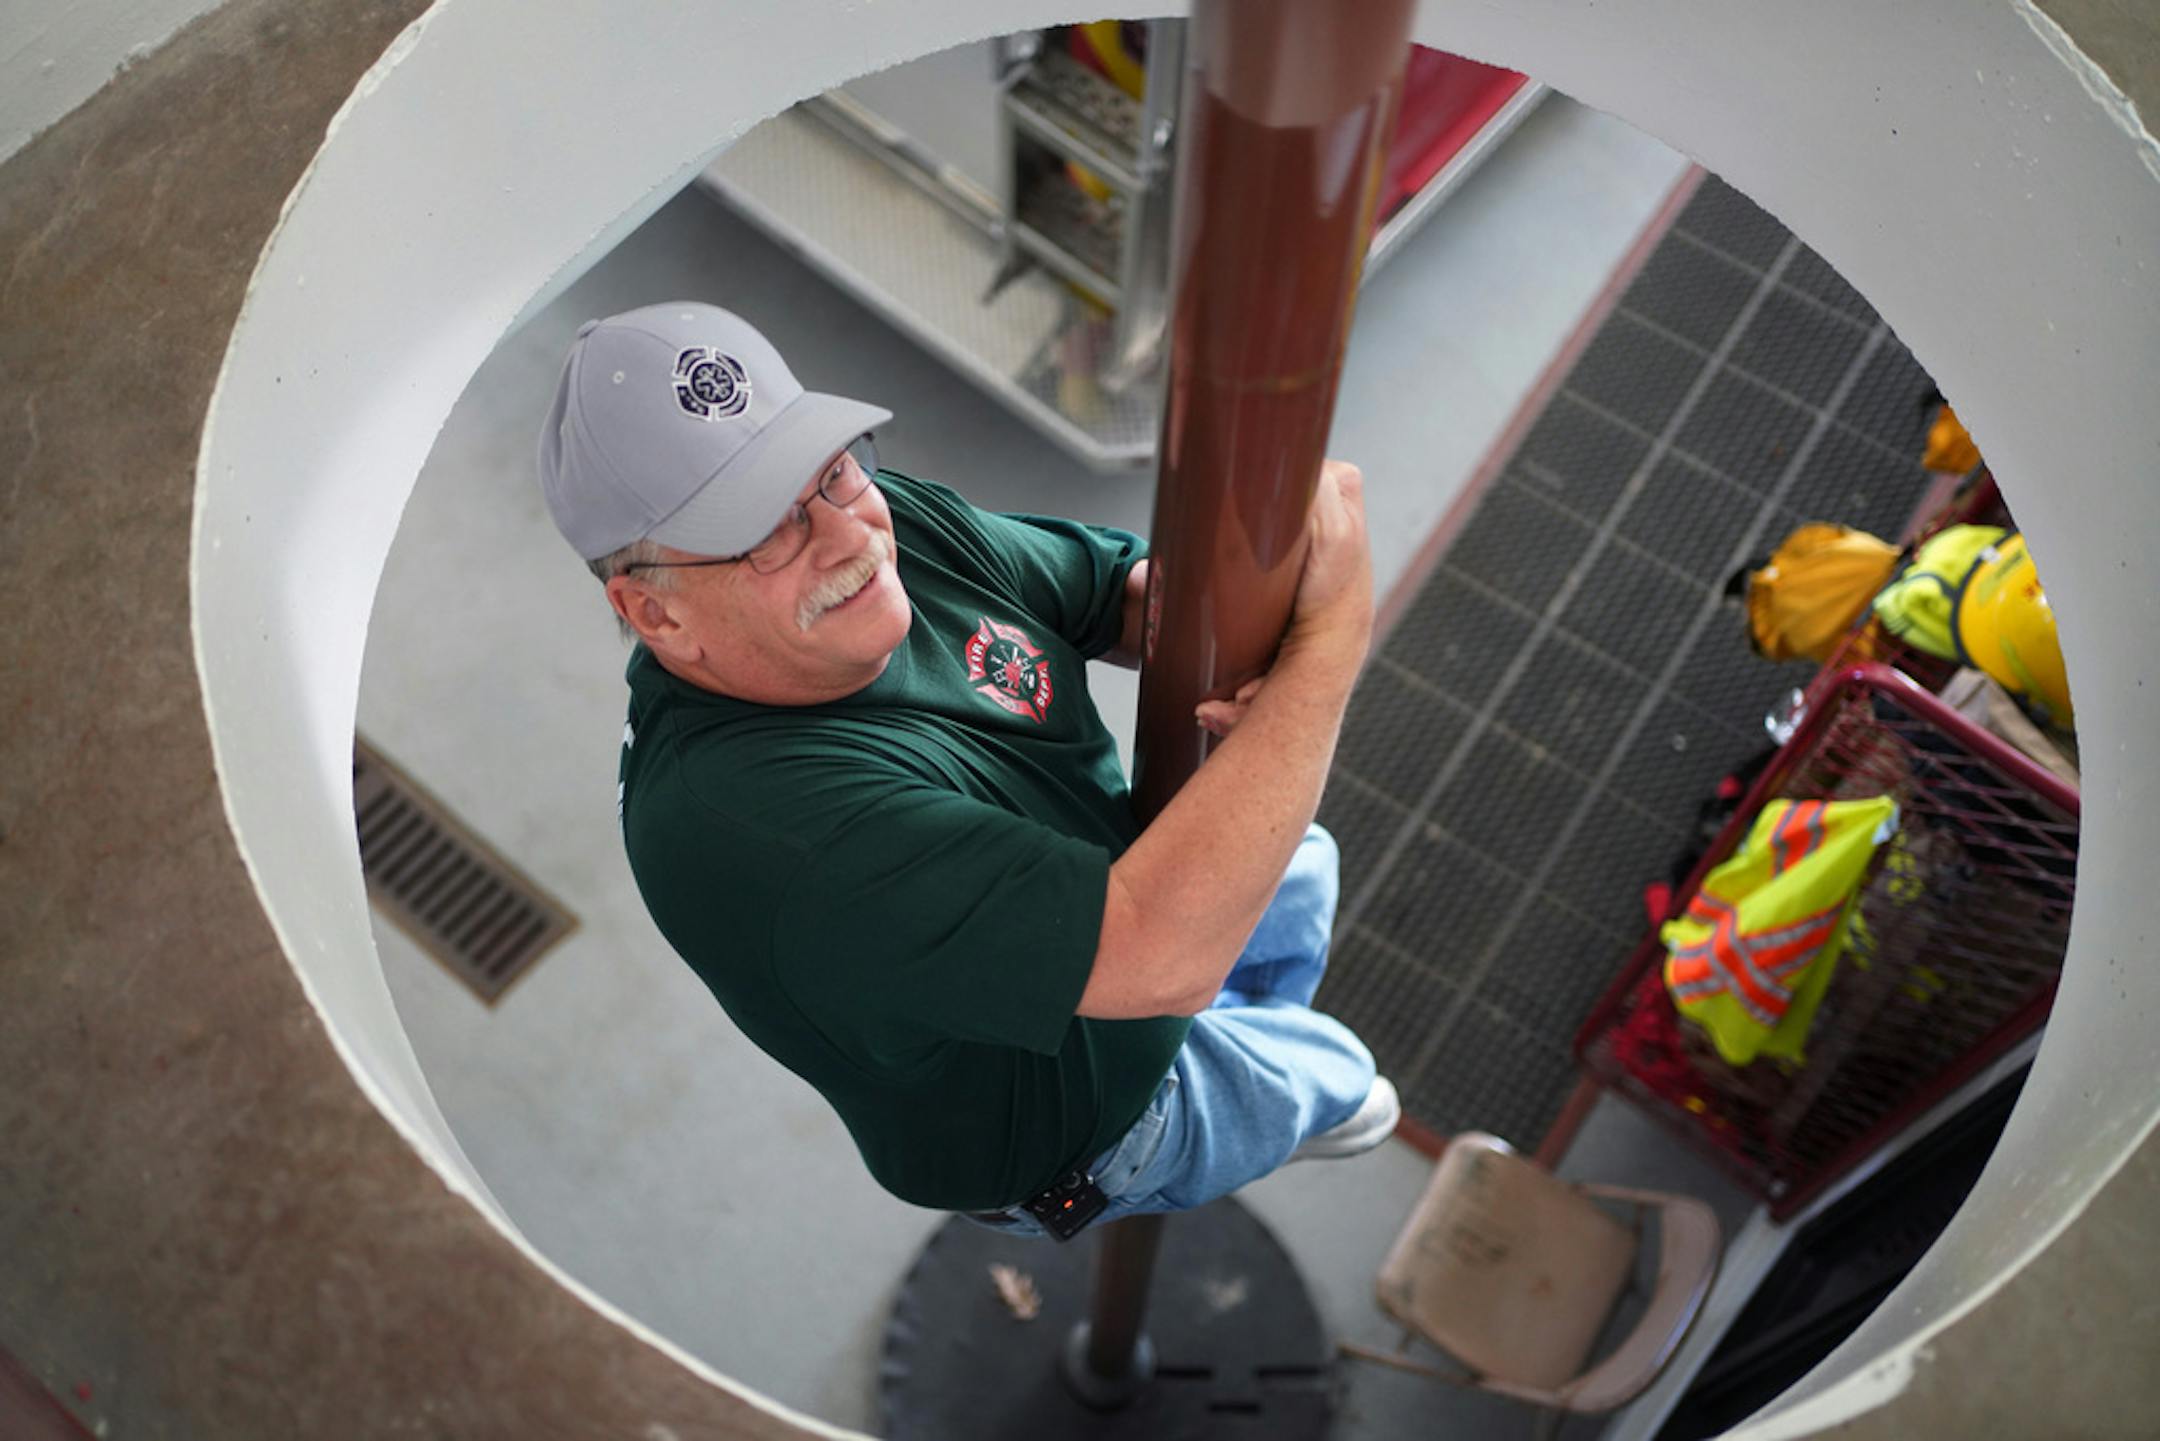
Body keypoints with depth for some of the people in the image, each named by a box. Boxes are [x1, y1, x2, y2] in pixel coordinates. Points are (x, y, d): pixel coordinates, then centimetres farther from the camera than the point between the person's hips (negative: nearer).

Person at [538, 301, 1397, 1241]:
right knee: (1330, 1069, 21)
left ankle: (1245, 1041, 61)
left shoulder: (889, 520, -22)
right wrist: (1332, 628, -43)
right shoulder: (753, 817, -46)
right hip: (1068, 1136, -6)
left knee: (1302, 866, 32)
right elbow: (1161, 954, -49)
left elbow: (1126, 587, -7)